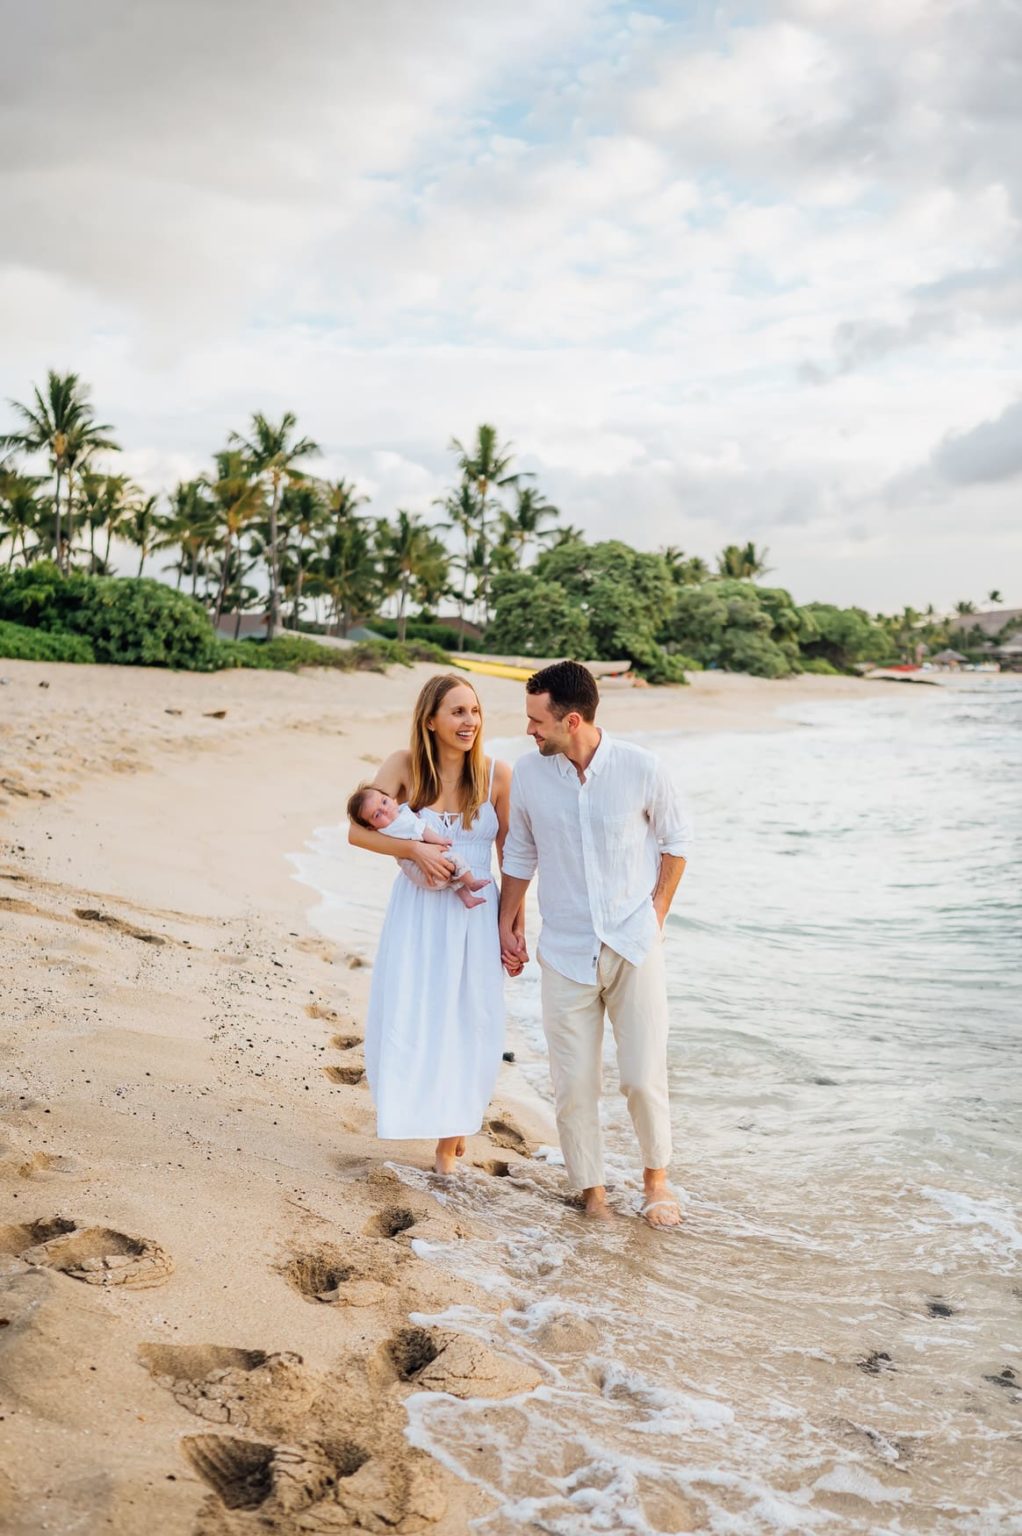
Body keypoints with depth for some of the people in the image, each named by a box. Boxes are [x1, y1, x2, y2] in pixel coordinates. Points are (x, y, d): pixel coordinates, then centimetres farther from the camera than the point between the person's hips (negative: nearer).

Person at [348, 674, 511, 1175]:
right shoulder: (405, 766, -6)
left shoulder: (496, 774, -6)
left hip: (474, 914, 0)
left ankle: (450, 1137, 26)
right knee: (407, 1018, 2)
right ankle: (410, 1109, 29)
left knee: (465, 1024, 7)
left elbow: (511, 854, 2)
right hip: (416, 911, 0)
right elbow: (357, 830, -6)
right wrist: (414, 849, -20)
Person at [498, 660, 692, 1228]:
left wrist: (656, 914, 2)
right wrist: (507, 924, 13)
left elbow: (676, 840, 6)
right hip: (566, 952, 2)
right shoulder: (528, 774, -3)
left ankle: (657, 1177, 27)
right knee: (574, 1085, 3)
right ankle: (593, 1192, 21)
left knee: (645, 1077, 2)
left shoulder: (641, 769, -10)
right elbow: (519, 855, 12)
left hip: (635, 946, -1)